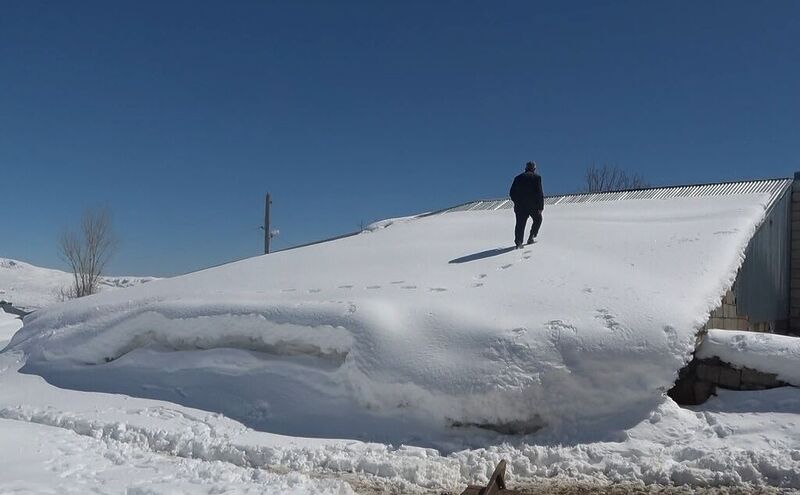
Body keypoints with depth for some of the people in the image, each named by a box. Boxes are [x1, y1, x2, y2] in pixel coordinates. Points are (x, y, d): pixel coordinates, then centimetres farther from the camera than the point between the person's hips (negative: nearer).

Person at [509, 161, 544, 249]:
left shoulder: (518, 178, 9)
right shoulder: (537, 177, -1)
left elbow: (512, 193, 6)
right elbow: (540, 193, -9)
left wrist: (517, 202, 19)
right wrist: (541, 206, -7)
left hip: (520, 205, 2)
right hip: (533, 204, -2)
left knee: (520, 224, 2)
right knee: (538, 219, 21)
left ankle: (518, 242, -11)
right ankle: (531, 237, 13)